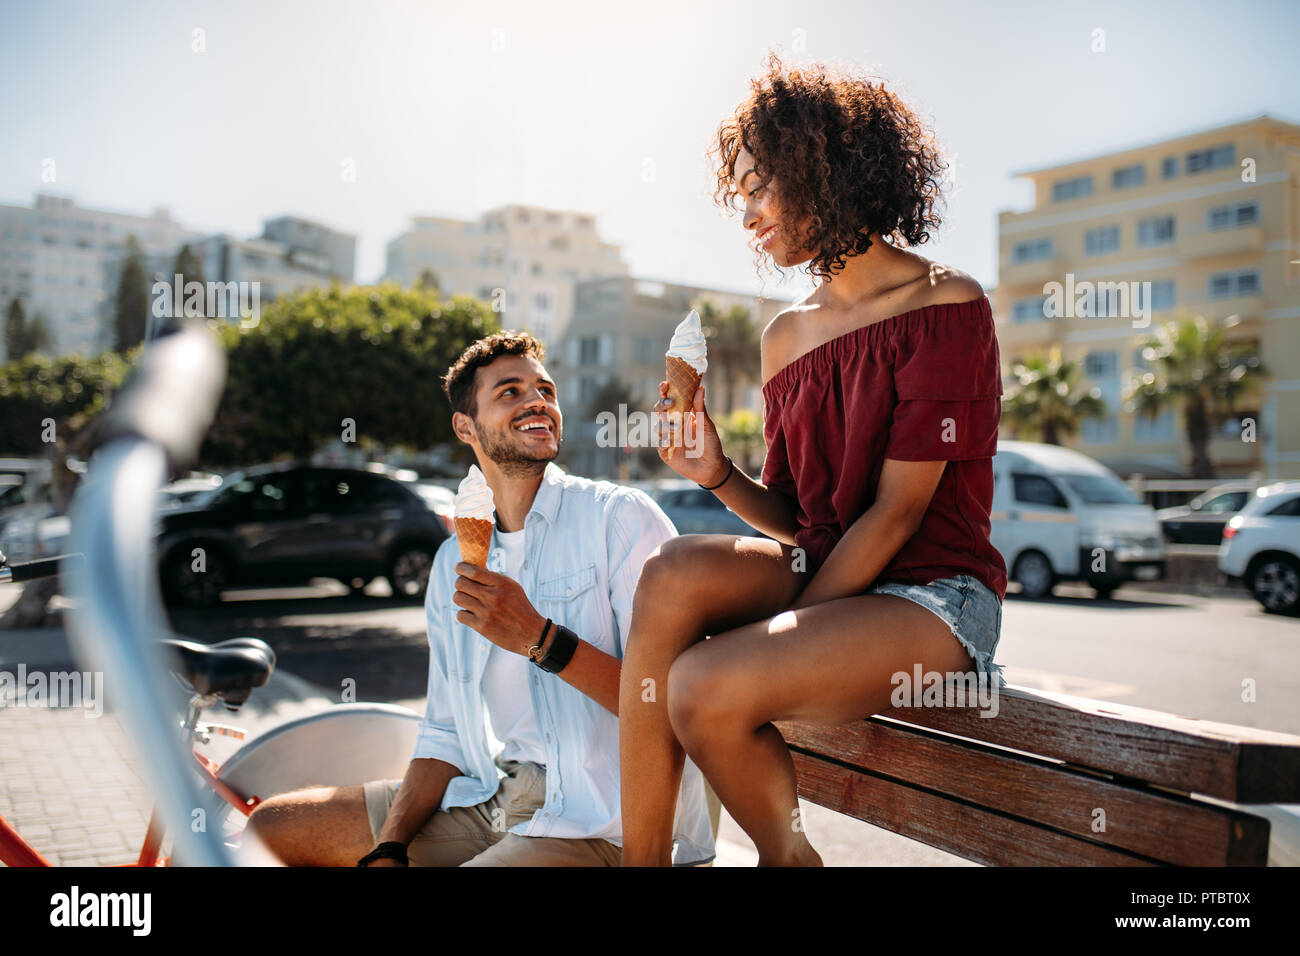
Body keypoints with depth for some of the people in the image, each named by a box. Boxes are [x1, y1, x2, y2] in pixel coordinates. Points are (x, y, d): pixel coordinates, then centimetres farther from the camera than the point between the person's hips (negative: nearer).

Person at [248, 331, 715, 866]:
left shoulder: (621, 517, -9)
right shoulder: (454, 562, 12)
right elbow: (446, 736, 11)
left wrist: (541, 640, -23)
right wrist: (386, 851, -4)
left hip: (602, 824, -6)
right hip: (495, 798, 6)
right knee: (270, 827, 7)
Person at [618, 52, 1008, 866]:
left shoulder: (947, 306, -8)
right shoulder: (786, 335, 11)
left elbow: (896, 512, -14)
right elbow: (795, 516, 11)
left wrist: (784, 627, -16)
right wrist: (719, 475, -8)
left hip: (934, 597, -5)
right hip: (824, 572, 6)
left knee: (708, 688, -27)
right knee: (676, 573, -25)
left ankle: (786, 851, 5)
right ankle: (642, 857, -17)